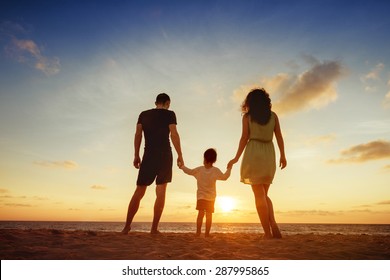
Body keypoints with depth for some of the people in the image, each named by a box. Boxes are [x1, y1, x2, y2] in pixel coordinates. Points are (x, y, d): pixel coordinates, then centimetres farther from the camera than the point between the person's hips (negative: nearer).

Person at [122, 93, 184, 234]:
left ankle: (127, 226, 4)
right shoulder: (169, 114, 4)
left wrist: (136, 156, 7)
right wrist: (180, 155, -4)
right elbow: (174, 135, -6)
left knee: (139, 191, 7)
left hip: (148, 155, 3)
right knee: (161, 191, 1)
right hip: (164, 155, -3)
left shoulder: (143, 114, 14)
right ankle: (154, 228, 0)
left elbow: (137, 135, 6)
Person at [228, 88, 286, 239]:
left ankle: (268, 233, -4)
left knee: (259, 195, -2)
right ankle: (273, 225, -5)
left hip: (253, 153, -3)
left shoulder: (247, 116, 4)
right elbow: (279, 136, 6)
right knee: (264, 194, 15)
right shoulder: (273, 115, 11)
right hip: (269, 154, 4)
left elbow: (244, 137, -2)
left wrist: (237, 157, 0)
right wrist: (283, 156, 10)